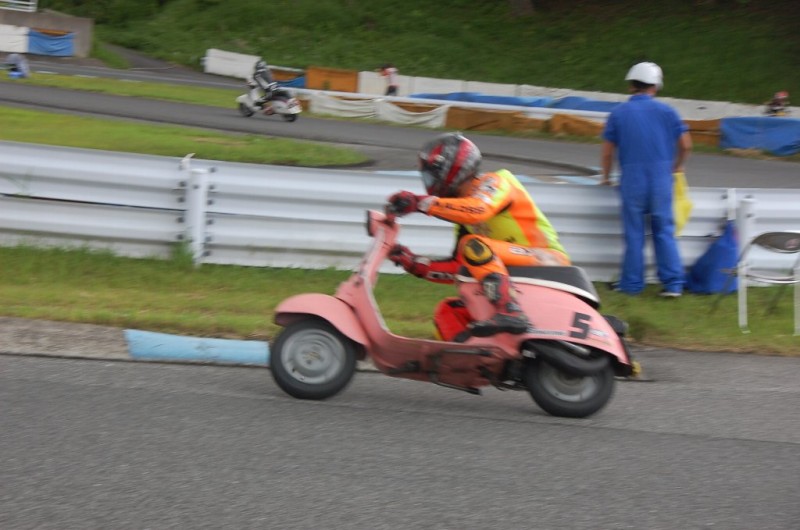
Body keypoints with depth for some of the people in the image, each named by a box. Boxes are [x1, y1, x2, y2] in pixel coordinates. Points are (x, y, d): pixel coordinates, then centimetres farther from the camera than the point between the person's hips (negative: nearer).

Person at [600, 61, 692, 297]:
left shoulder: (618, 113, 1)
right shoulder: (666, 111, 2)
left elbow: (608, 151, 3)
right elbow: (685, 145, 3)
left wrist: (606, 176, 19)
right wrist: (677, 166, 22)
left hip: (631, 180, -1)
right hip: (661, 180, 1)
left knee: (634, 234, 7)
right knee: (664, 232, 7)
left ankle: (632, 283, 12)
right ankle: (673, 283, 3)